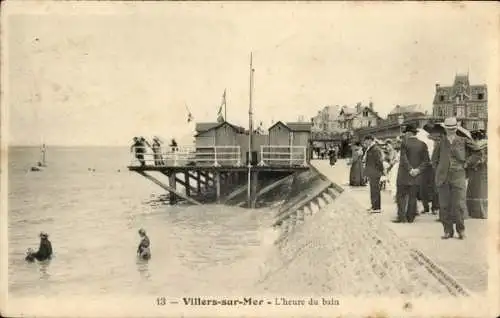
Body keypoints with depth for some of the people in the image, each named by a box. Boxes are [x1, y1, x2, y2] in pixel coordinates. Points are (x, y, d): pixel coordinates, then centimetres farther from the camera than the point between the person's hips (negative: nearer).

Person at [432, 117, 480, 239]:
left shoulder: (463, 141, 5)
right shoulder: (440, 143, 7)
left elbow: (478, 151, 12)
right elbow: (434, 160, 15)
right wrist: (439, 172, 6)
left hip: (458, 177, -1)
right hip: (443, 178, 2)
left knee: (459, 205, -5)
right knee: (444, 206, 2)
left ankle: (461, 229, 11)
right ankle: (448, 230, 11)